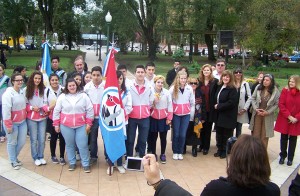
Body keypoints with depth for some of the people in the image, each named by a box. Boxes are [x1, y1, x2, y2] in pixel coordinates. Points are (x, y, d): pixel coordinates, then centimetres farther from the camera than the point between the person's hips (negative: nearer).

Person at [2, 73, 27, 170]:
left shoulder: (23, 91, 3)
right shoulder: (8, 93, -18)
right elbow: (6, 110, -20)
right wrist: (8, 125, -19)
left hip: (23, 122, 7)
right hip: (12, 123, -6)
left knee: (22, 141, 13)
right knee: (12, 142, 9)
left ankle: (14, 157, 37)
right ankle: (13, 161, 26)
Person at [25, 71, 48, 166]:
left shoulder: (44, 89, 1)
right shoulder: (26, 90, -6)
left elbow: (45, 102, 5)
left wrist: (46, 108, -16)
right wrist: (32, 108, -17)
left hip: (42, 117, 2)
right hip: (31, 118, -2)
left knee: (42, 139, 8)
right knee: (34, 139, 5)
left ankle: (41, 157, 24)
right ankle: (35, 158, 21)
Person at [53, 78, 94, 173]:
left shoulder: (83, 96, -1)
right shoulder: (62, 97, 1)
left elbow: (90, 110, 1)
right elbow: (56, 111, 5)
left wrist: (89, 123, -3)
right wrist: (56, 124, 3)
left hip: (81, 125, -1)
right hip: (66, 126, 1)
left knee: (83, 145, 0)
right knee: (69, 145, 11)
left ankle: (86, 164, 13)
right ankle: (72, 163, 26)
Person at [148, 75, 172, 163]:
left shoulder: (167, 92, -5)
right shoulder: (150, 92, -8)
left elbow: (170, 106, 0)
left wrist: (169, 118, -1)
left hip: (164, 118, 1)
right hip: (153, 118, -1)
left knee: (163, 137, 10)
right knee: (153, 137, 8)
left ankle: (163, 154, 24)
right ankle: (153, 154, 23)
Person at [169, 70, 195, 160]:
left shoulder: (189, 88, -4)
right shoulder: (173, 88, -10)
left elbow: (192, 102, 7)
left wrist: (188, 109, 13)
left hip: (186, 114, 1)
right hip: (175, 114, -1)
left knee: (182, 134, 1)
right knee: (176, 134, 3)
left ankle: (180, 152, 17)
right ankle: (175, 152, 19)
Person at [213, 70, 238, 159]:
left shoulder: (232, 89, -13)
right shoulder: (219, 87, 9)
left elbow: (231, 103, -22)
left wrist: (219, 106, -16)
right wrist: (215, 106, 1)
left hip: (228, 116, -7)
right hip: (219, 115, 7)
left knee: (226, 135, 6)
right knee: (219, 133, 14)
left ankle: (225, 151, 19)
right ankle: (219, 149, 27)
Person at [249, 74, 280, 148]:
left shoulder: (275, 91, -10)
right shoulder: (258, 87, -4)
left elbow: (276, 104, -7)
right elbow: (253, 98, 2)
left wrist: (267, 112, -13)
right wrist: (256, 109, -9)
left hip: (268, 116, -2)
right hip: (257, 114, 2)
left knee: (265, 135, 8)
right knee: (255, 134, 9)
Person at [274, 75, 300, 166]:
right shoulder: (285, 90, -5)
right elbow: (281, 105, -7)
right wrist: (289, 116, -13)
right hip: (284, 120, 0)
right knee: (284, 138, 10)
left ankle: (290, 158, 21)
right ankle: (282, 156, 25)